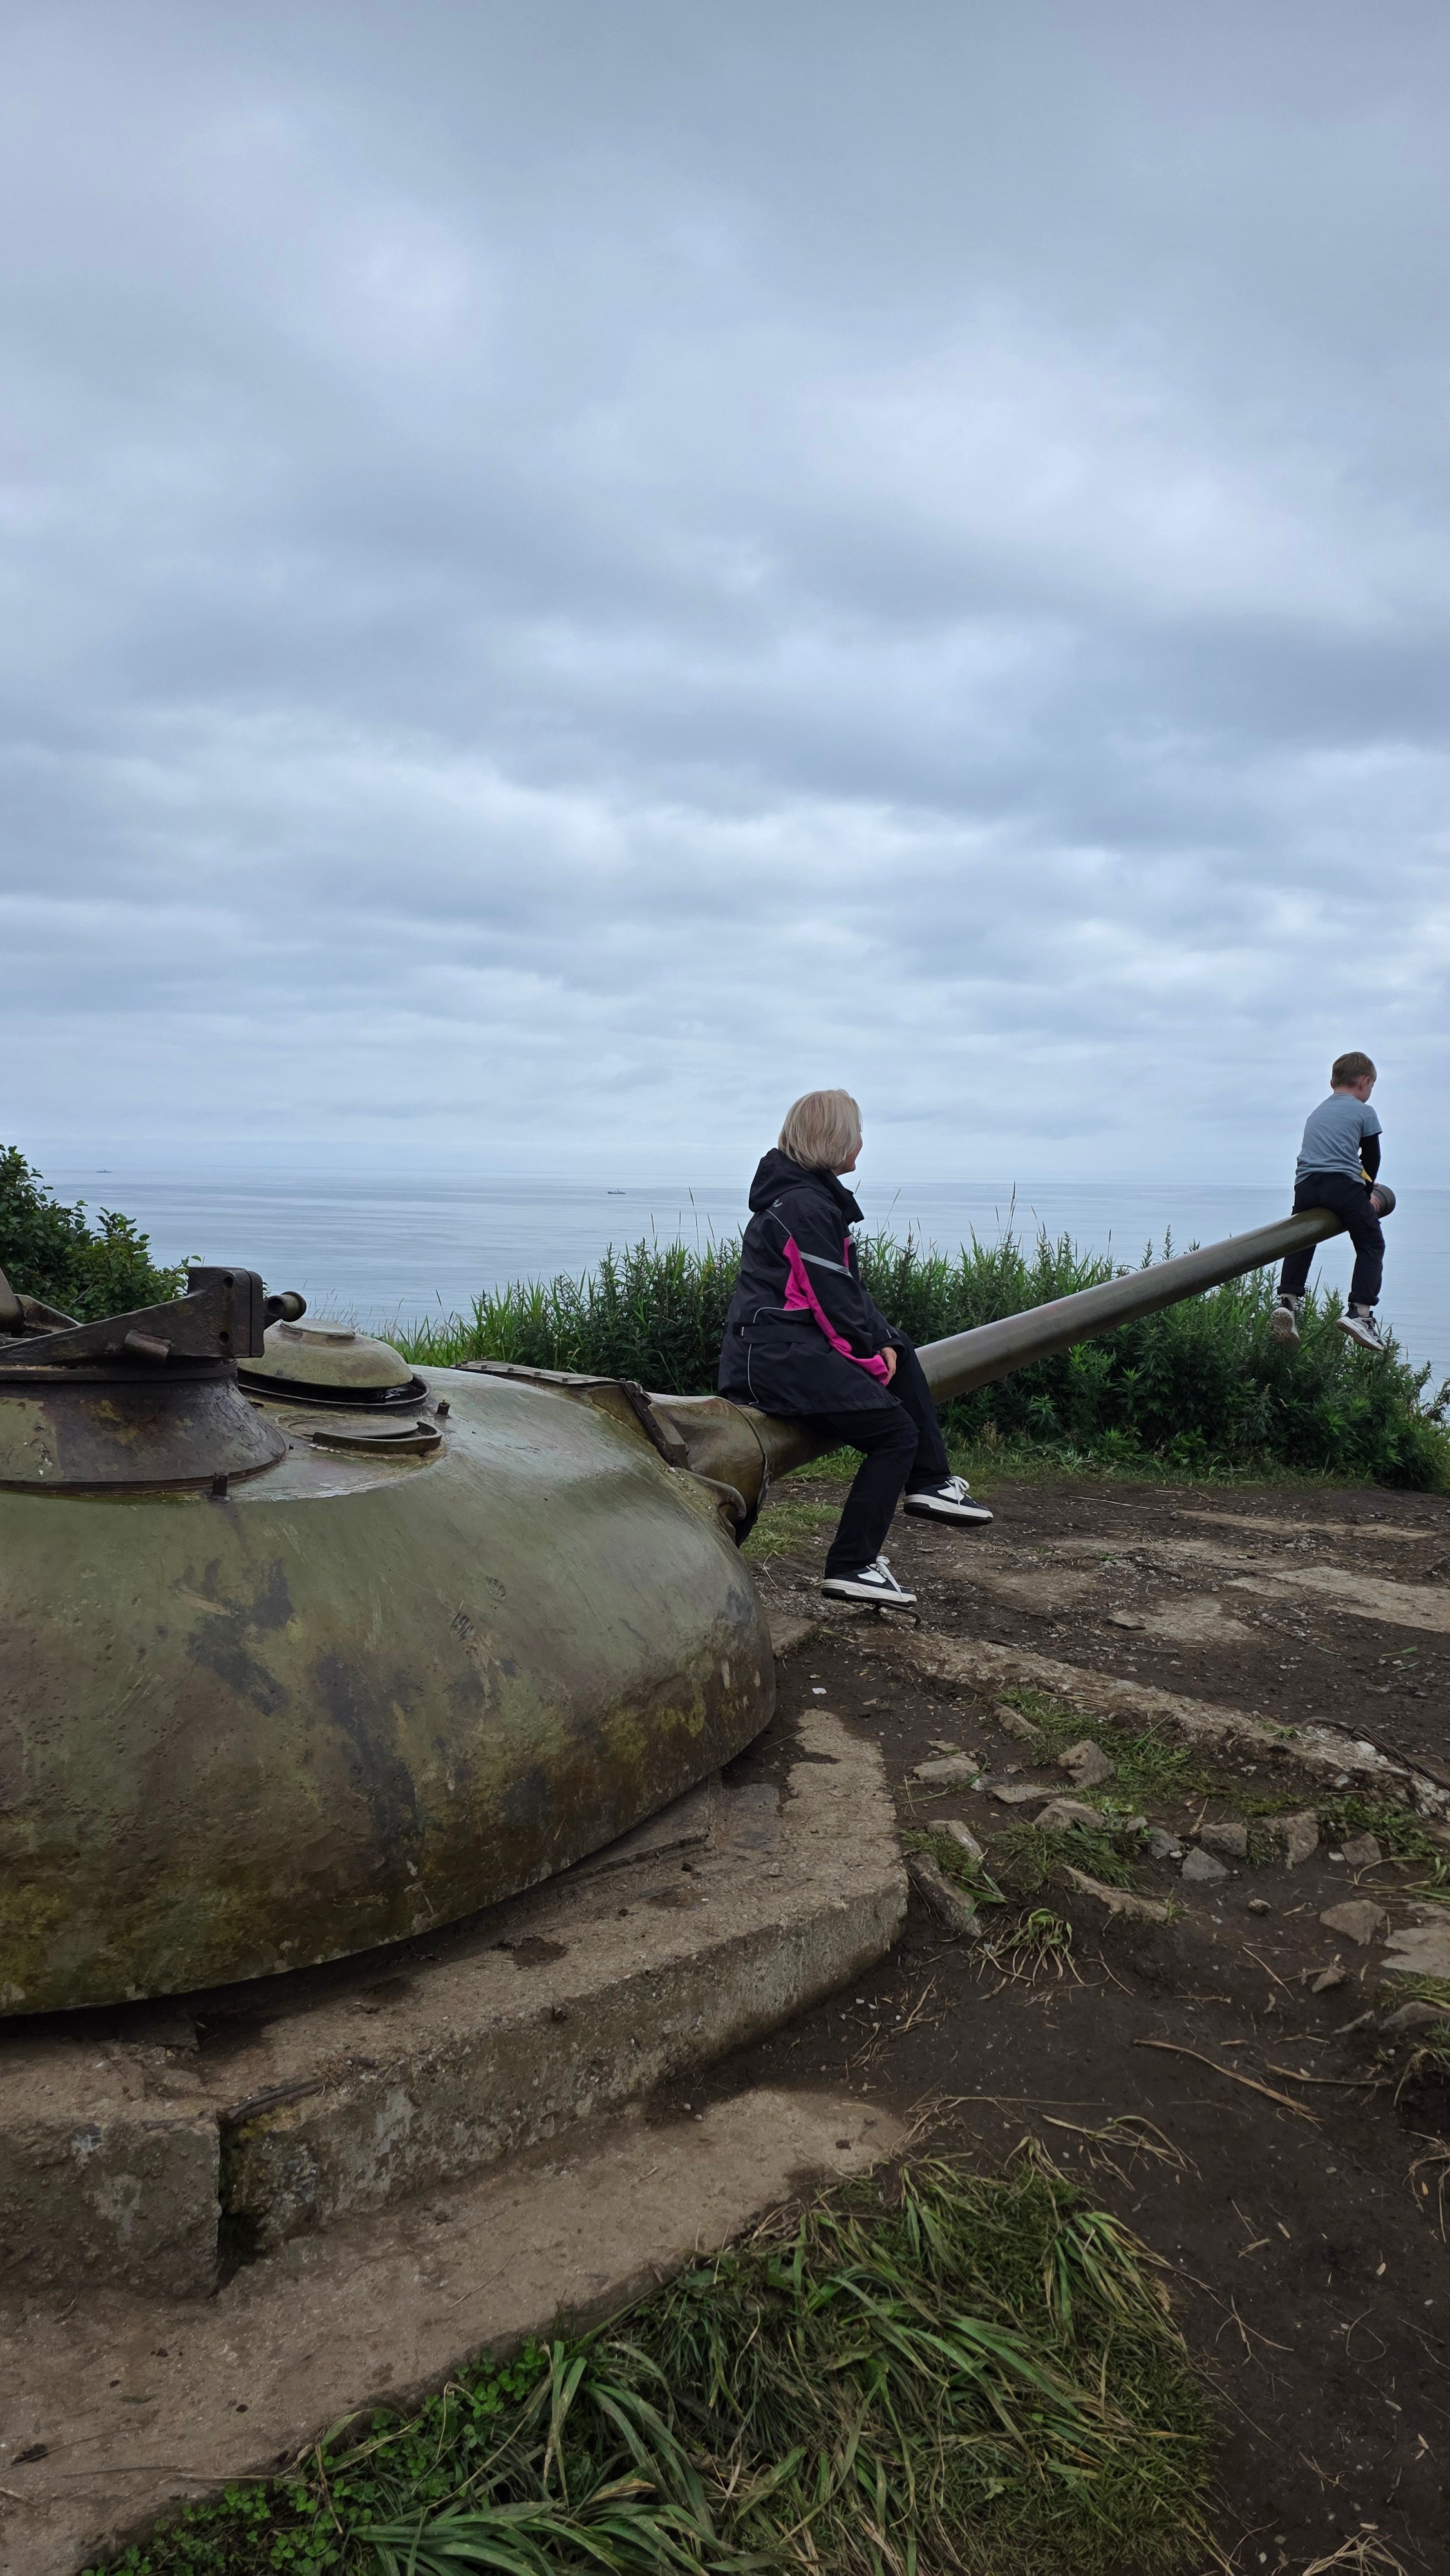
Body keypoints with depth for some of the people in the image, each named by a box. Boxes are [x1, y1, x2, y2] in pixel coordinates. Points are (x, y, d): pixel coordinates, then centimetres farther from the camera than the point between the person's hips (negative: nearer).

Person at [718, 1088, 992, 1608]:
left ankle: (929, 1482, 17)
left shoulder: (814, 1195, 18)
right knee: (897, 1433, -10)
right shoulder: (804, 1207, -16)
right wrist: (872, 1358, -5)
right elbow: (832, 1300, -17)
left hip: (792, 1342, 11)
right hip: (779, 1354, -11)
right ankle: (852, 1566, -8)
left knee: (902, 1354, 21)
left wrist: (883, 1343, 4)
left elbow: (850, 1286, 16)